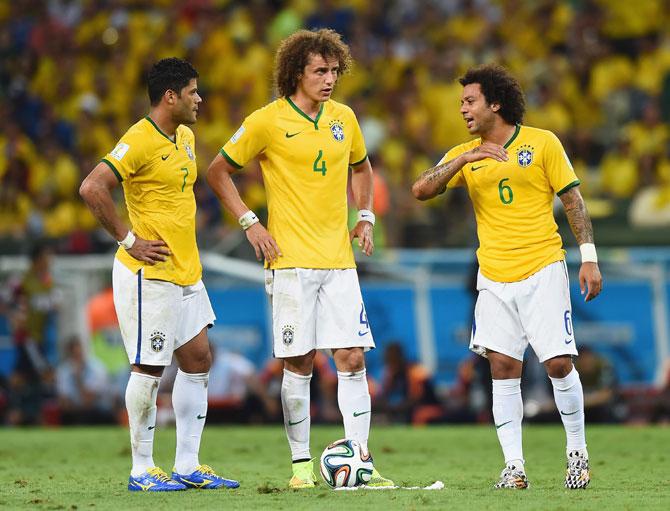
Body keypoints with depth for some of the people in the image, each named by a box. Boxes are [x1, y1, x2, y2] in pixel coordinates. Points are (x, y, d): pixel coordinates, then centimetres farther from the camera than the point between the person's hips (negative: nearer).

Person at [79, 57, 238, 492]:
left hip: (186, 272, 9)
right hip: (150, 274, -9)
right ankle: (142, 471, 6)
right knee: (149, 369, -3)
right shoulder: (139, 141, -16)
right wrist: (129, 240, -21)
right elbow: (92, 188, -24)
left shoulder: (185, 137, 12)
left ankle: (188, 467, 14)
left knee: (198, 359, 9)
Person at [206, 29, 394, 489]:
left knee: (353, 357, -3)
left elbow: (361, 167, 28)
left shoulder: (343, 118, 10)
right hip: (291, 260, -4)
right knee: (299, 364, -2)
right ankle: (302, 464, 6)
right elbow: (219, 171, 3)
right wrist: (249, 223, -4)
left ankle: (361, 460, -1)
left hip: (339, 260, 4)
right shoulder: (268, 122, -5)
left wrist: (365, 216, 14)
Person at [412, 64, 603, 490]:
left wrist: (589, 258, -4)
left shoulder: (542, 143, 0)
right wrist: (463, 159, -15)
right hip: (494, 276, 3)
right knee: (503, 367, -4)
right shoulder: (465, 155, 9)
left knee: (558, 363, -6)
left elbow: (573, 200, 2)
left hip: (543, 270, -3)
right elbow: (421, 190, -3)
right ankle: (514, 466, -1)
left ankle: (578, 452, 12)